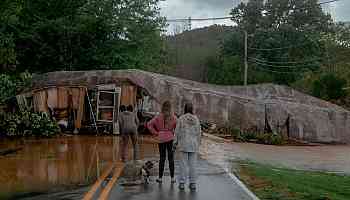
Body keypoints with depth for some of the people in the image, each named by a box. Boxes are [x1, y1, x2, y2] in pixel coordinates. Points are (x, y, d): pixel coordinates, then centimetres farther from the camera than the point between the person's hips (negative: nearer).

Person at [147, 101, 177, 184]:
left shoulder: (159, 117, -3)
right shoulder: (173, 117, -4)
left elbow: (149, 124, -6)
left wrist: (156, 133, 0)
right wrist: (174, 133, 5)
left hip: (161, 139, 1)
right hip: (170, 138, -1)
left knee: (162, 158, 9)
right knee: (171, 158, 6)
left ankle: (160, 177, 13)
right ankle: (172, 178, 9)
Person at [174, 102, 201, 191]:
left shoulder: (181, 119, -6)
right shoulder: (196, 119, 1)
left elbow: (177, 132, -4)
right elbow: (198, 133, 4)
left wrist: (176, 143, 4)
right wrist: (198, 144, 13)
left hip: (183, 144, -2)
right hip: (193, 144, 2)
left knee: (183, 163, 3)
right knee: (192, 164, 6)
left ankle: (182, 183, 5)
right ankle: (193, 183, 9)